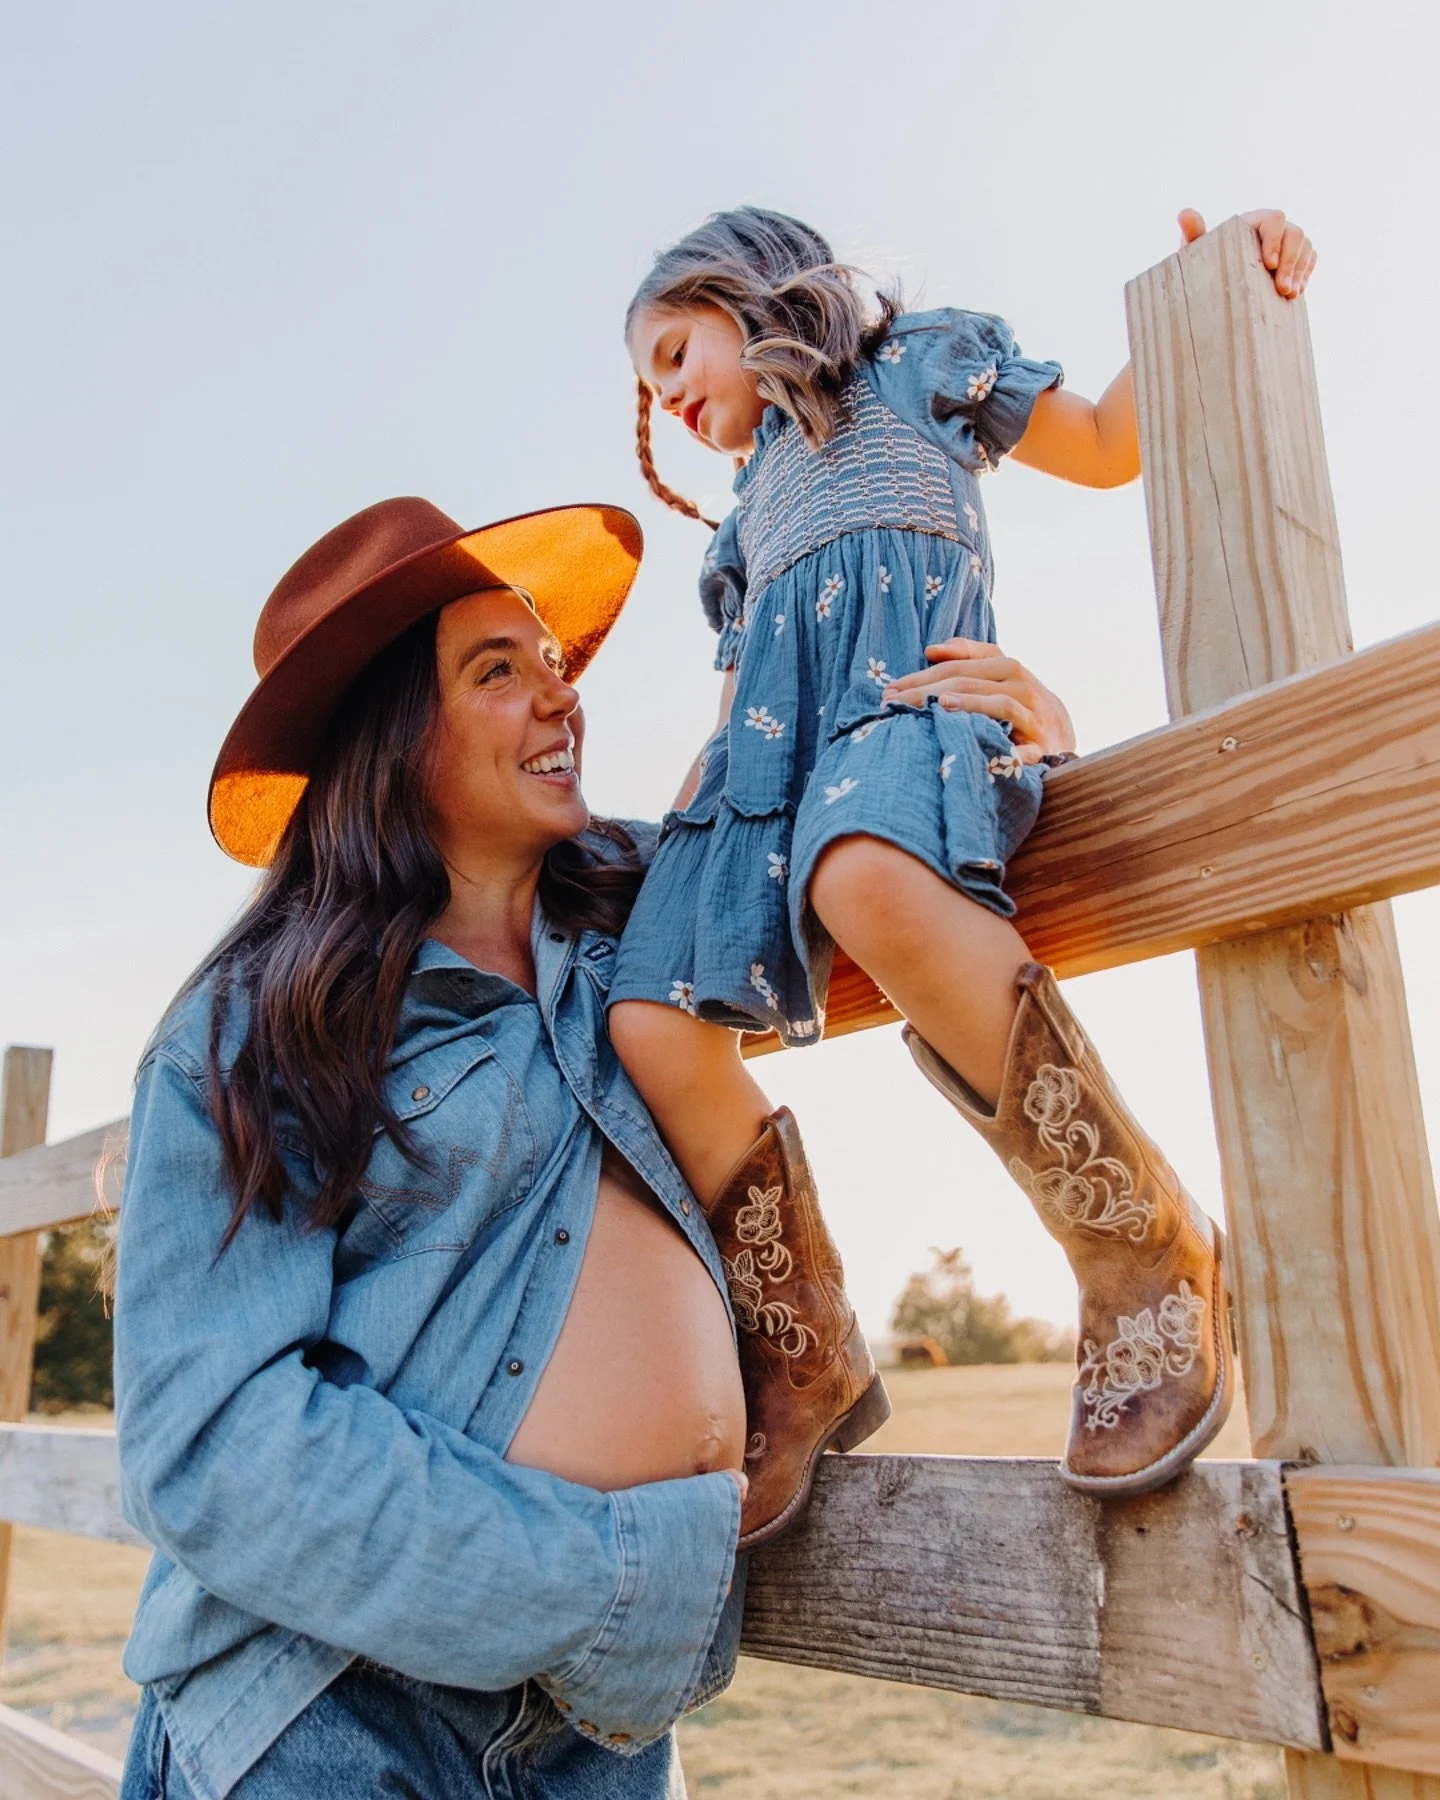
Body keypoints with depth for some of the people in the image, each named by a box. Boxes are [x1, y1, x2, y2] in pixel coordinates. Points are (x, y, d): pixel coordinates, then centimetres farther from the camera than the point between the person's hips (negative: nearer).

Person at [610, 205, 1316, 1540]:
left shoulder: (918, 358, 25)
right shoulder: (760, 491, 37)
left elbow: (1107, 443, 25)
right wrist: (673, 830, 21)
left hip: (911, 658, -5)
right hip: (770, 723, 5)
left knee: (868, 880, -41)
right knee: (653, 1019, -21)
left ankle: (1146, 1255, -29)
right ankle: (802, 1366, -8)